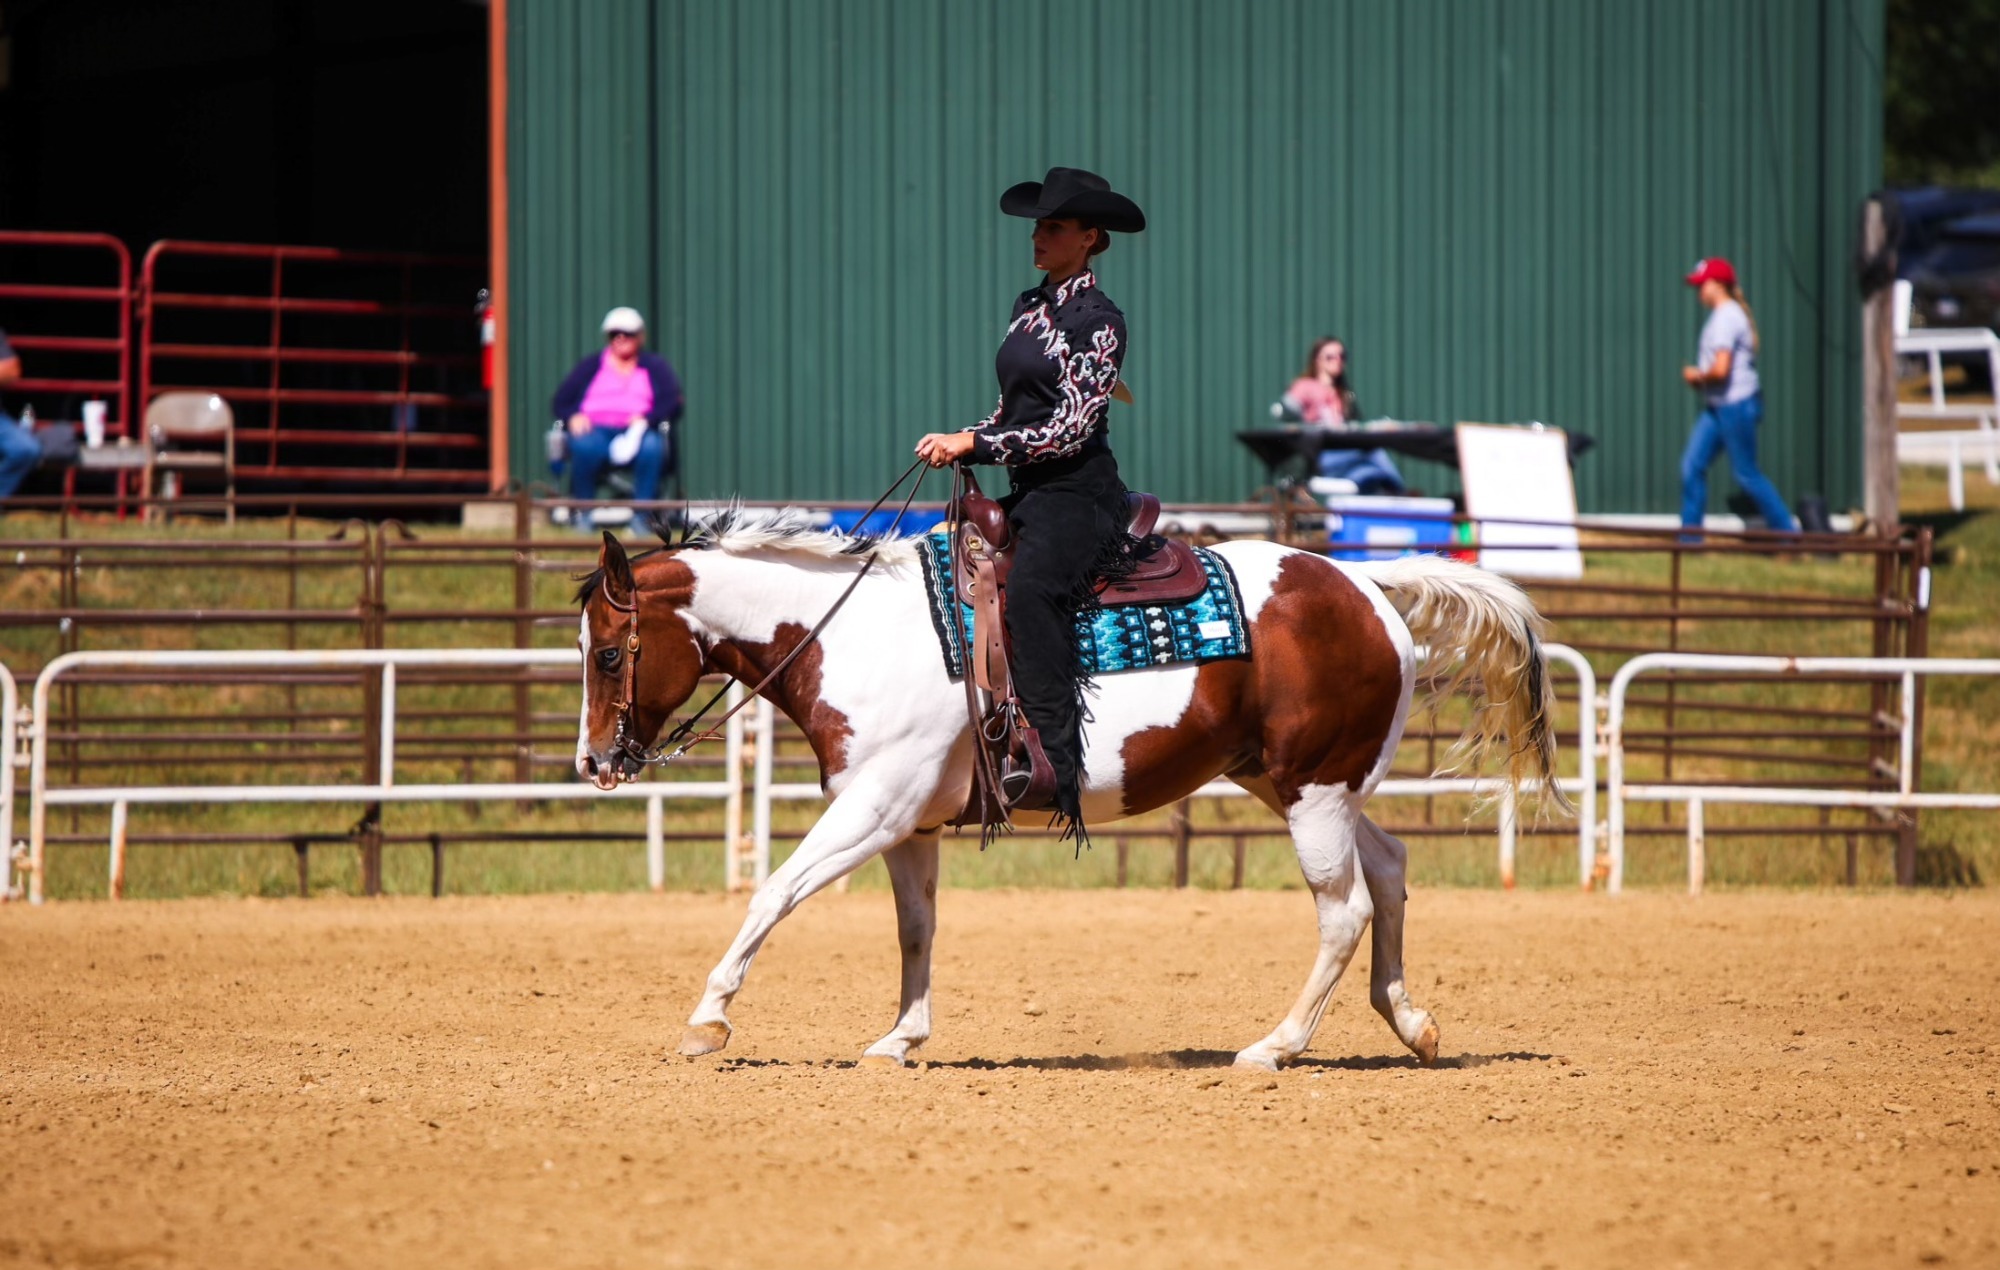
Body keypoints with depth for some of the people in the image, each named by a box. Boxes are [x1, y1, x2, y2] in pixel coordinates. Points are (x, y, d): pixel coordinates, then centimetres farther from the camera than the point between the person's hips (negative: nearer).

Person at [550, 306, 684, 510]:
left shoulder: (654, 366, 22)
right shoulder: (591, 366, 24)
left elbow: (672, 402, 7)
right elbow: (560, 402, 16)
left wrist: (646, 418, -13)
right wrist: (573, 416, -9)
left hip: (637, 430, 0)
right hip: (597, 429, 0)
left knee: (651, 446, -37)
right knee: (585, 446, -37)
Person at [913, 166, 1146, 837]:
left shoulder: (1099, 321, -8)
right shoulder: (1031, 307, 16)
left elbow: (1070, 428, -14)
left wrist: (971, 444, -15)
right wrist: (958, 443, 3)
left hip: (1077, 492, -10)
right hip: (1027, 491, 10)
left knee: (1028, 593, -34)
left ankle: (1059, 776, -41)